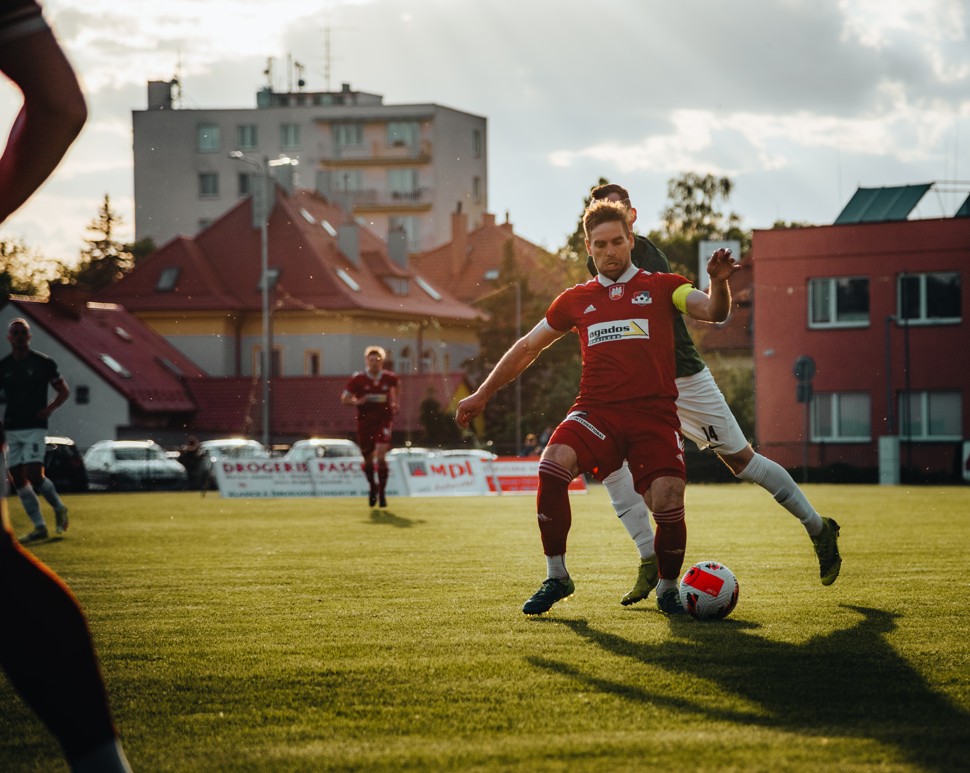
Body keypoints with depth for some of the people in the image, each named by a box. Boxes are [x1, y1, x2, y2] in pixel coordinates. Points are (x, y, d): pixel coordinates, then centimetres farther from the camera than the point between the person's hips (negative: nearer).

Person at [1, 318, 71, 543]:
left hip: (35, 427, -5)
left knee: (33, 474, -17)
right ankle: (39, 527, 9)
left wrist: (50, 408, -11)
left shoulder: (43, 363, -2)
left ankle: (59, 508, 10)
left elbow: (64, 390, 7)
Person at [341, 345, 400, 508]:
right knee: (368, 459, 9)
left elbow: (397, 383, 23)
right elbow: (344, 398, -3)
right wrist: (357, 402, -21)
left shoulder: (389, 377, -1)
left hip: (384, 421, -1)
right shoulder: (358, 379, -6)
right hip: (365, 422, 1)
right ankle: (372, 487, 36)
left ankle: (382, 492, -6)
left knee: (381, 456, -15)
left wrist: (396, 402, 14)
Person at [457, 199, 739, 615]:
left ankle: (668, 589, 12)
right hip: (596, 410, 2)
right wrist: (483, 393, 25)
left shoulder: (662, 287, 10)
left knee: (669, 505, -19)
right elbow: (528, 347, 26)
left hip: (654, 413, -2)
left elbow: (712, 311, -6)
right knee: (552, 464, -27)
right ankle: (556, 578, -13)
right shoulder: (577, 300, 17)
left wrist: (719, 283, -29)